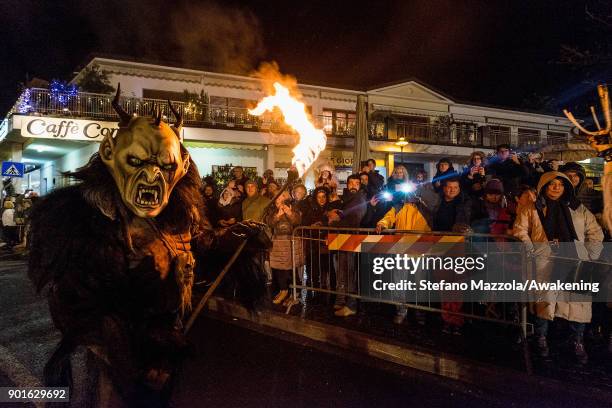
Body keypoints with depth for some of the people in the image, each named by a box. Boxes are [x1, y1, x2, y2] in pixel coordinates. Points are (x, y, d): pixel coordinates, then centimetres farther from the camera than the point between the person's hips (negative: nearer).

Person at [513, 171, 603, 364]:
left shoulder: (579, 209, 24)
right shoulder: (531, 209, 19)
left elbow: (596, 233, 19)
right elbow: (520, 231, 8)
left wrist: (589, 256, 6)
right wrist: (532, 251, -5)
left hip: (575, 257, 2)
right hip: (545, 256, -2)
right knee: (546, 290, -27)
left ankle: (577, 340, -9)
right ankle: (542, 338, -13)